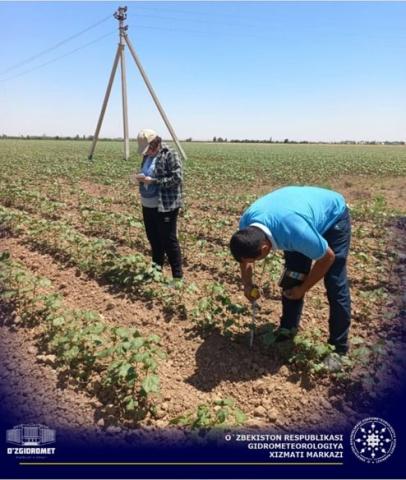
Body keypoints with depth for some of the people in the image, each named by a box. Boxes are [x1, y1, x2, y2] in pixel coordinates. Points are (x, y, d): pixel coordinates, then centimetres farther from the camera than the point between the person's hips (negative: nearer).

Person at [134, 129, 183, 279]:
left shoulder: (170, 155, -12)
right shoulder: (147, 156, 12)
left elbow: (177, 178, -20)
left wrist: (153, 181, -21)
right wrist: (141, 177, -1)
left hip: (165, 207, -8)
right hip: (148, 205, 8)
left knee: (169, 241, -4)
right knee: (153, 239, 16)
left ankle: (178, 276, 6)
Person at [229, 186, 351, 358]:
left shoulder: (296, 231, -45)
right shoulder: (247, 222, -26)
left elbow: (328, 257, -25)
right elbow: (244, 252, -1)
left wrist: (303, 289, -16)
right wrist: (247, 283, -8)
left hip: (334, 216, -6)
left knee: (335, 285, -9)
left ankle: (339, 346, 4)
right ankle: (288, 330, 20)